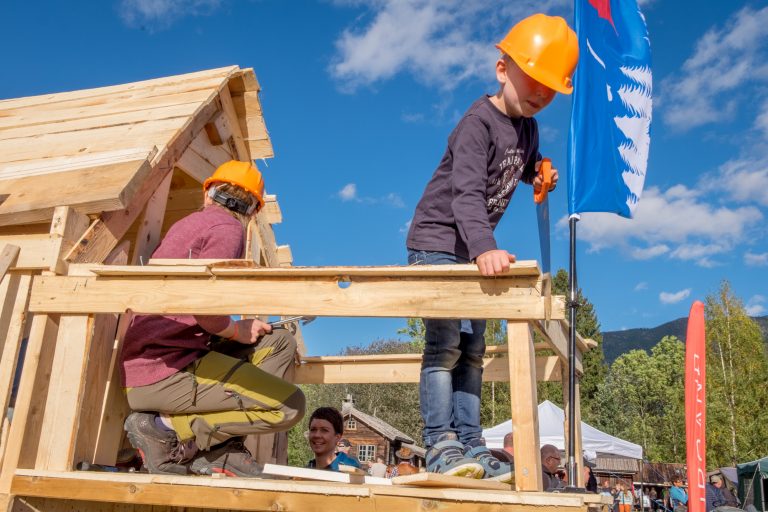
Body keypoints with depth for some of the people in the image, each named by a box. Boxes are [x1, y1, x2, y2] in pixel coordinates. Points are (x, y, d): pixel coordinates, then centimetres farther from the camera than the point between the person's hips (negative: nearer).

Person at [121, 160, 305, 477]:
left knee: (281, 343, 12)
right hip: (166, 369, -9)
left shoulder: (189, 223, 19)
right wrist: (236, 331, -2)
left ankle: (219, 449, 2)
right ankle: (166, 430, -7)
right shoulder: (227, 227, -7)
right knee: (290, 405, -13)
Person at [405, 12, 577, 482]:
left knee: (472, 351, 5)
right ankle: (441, 445, -9)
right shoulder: (478, 123, -18)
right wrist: (486, 247, -47)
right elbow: (467, 193, -32)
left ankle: (470, 448, 10)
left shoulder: (528, 128, 7)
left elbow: (525, 167, 28)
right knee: (444, 345, -14)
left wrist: (540, 175, 3)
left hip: (473, 251, 8)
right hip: (437, 243, -8)